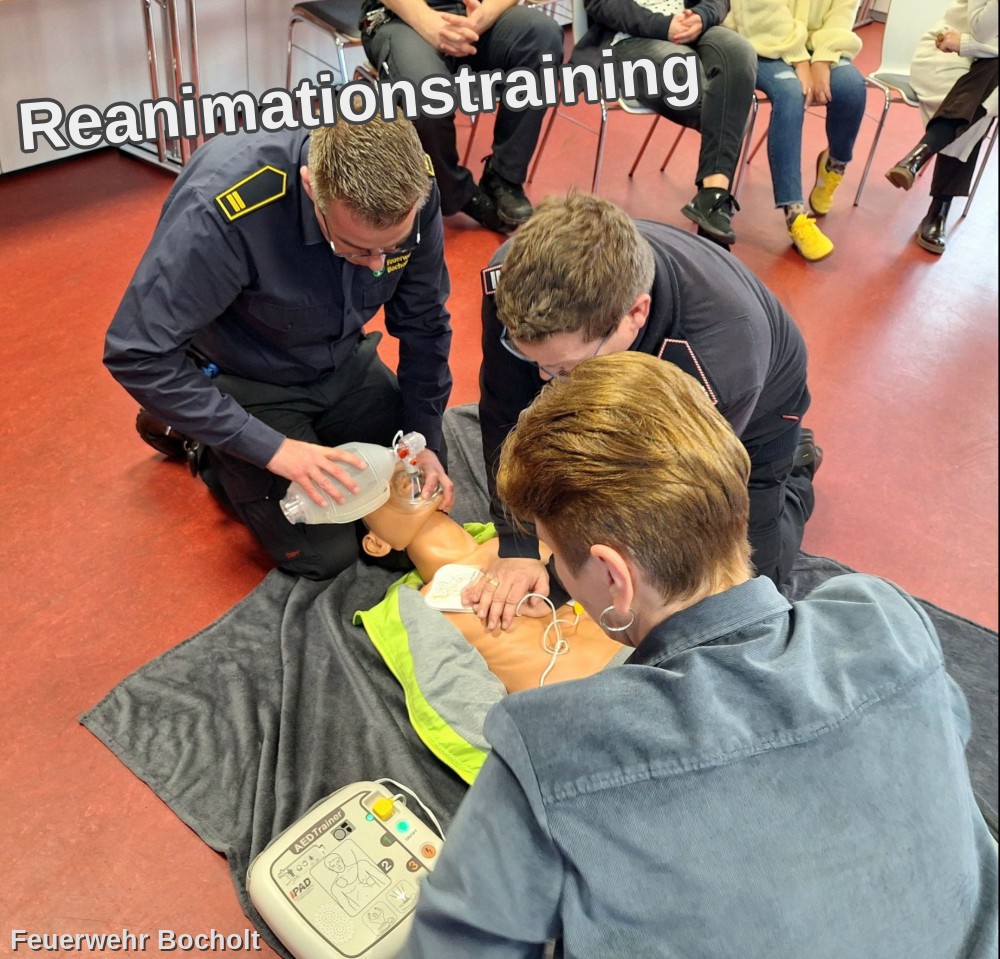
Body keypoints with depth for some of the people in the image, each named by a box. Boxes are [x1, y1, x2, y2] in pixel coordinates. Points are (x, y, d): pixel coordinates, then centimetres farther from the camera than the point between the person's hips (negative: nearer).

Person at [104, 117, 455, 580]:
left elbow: (424, 324, -7)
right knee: (325, 553, -8)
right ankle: (207, 448, 15)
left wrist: (425, 441, -10)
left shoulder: (409, 185, -22)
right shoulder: (224, 207, -38)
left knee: (425, 490, 10)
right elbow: (138, 355, -31)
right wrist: (272, 449, -30)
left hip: (343, 363, 5)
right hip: (247, 382, -5)